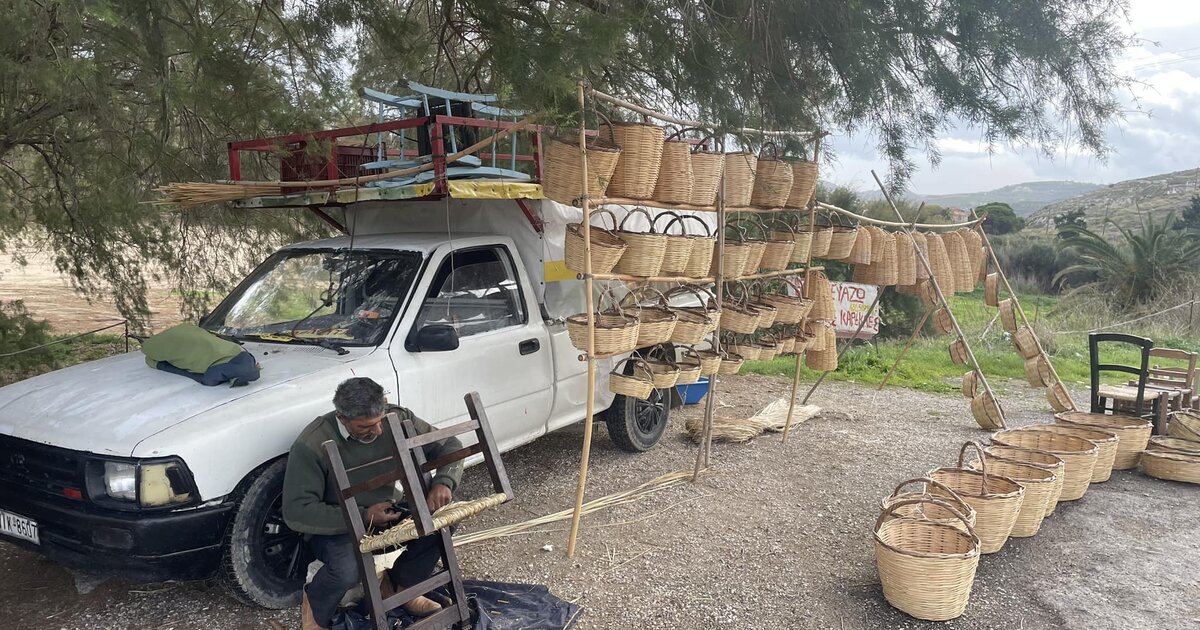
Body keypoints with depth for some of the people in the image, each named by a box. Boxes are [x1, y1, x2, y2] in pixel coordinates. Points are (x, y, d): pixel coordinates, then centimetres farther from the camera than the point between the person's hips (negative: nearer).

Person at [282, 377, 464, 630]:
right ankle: (314, 608, 3)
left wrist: (444, 482, -27)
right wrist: (362, 517, -31)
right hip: (335, 524, -5)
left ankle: (400, 585, 7)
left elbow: (450, 445, -5)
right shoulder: (312, 446, -26)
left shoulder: (397, 419, -15)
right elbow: (297, 512, -26)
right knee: (346, 570, -35)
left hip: (387, 510, 5)